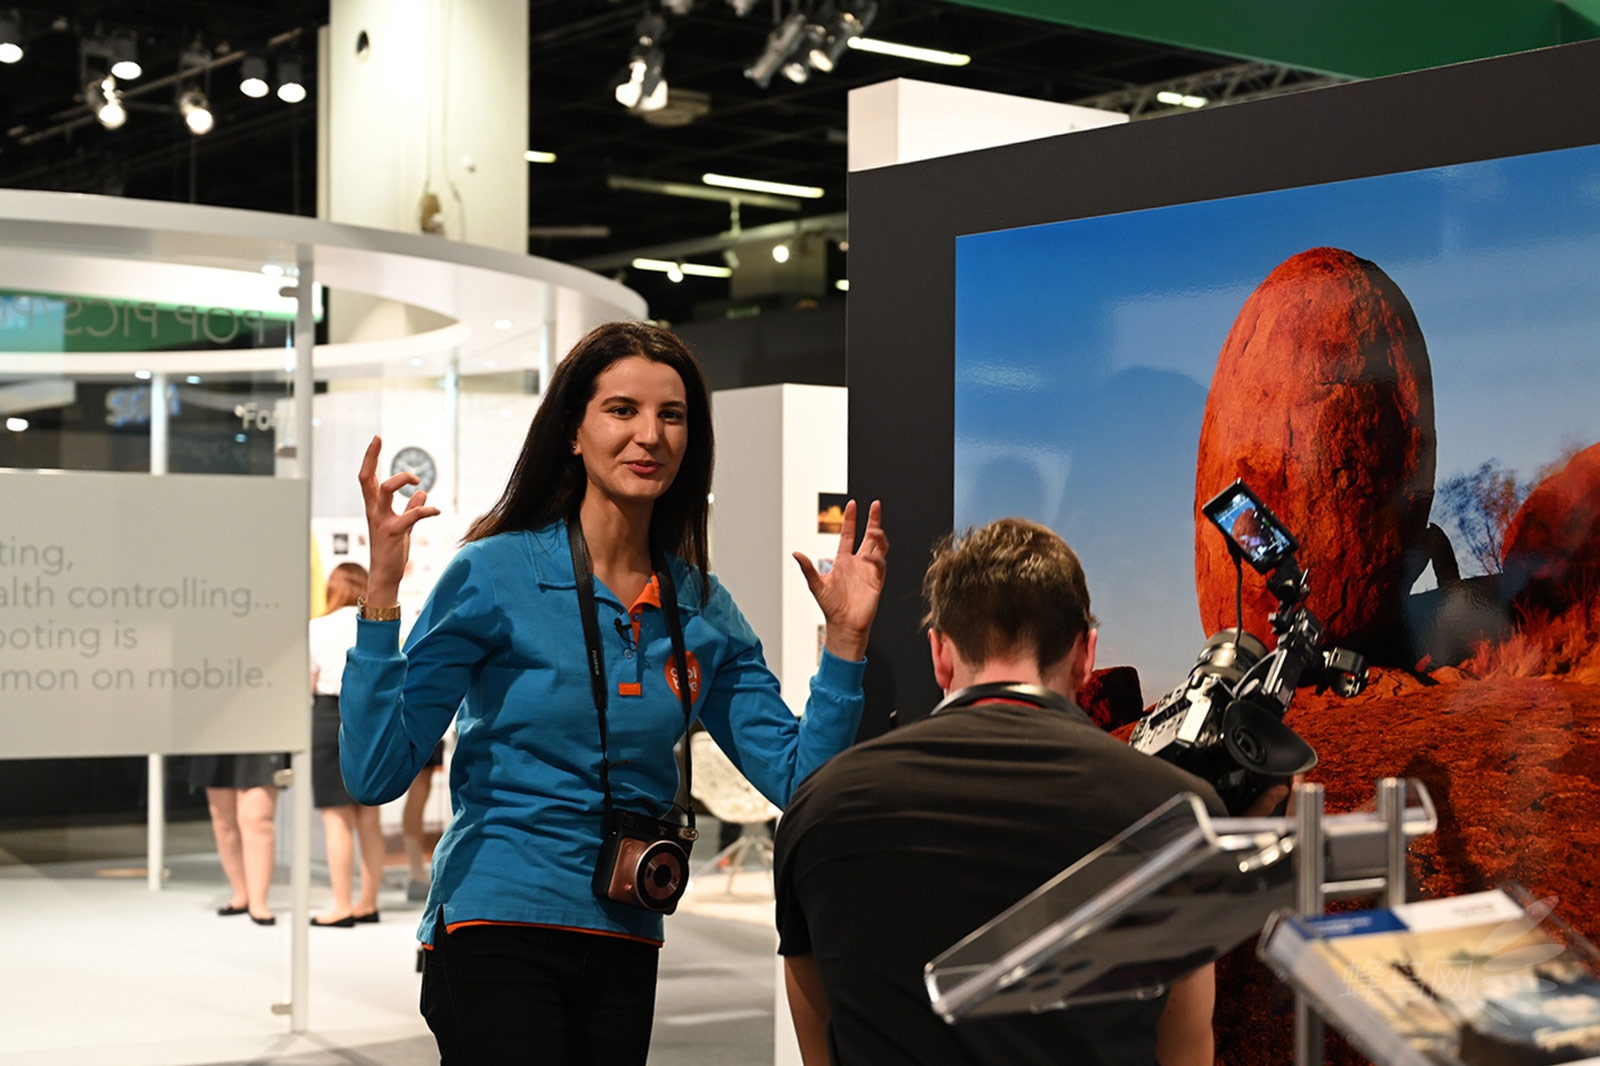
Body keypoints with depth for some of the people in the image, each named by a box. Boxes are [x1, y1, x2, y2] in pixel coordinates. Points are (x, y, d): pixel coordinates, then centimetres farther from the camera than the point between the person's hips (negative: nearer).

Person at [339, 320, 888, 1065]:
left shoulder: (704, 613, 6)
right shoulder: (493, 575, -8)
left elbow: (798, 780, 4)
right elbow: (375, 773, -13)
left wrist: (844, 639, -4)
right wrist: (380, 592, -21)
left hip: (624, 949, 5)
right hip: (499, 936, -5)